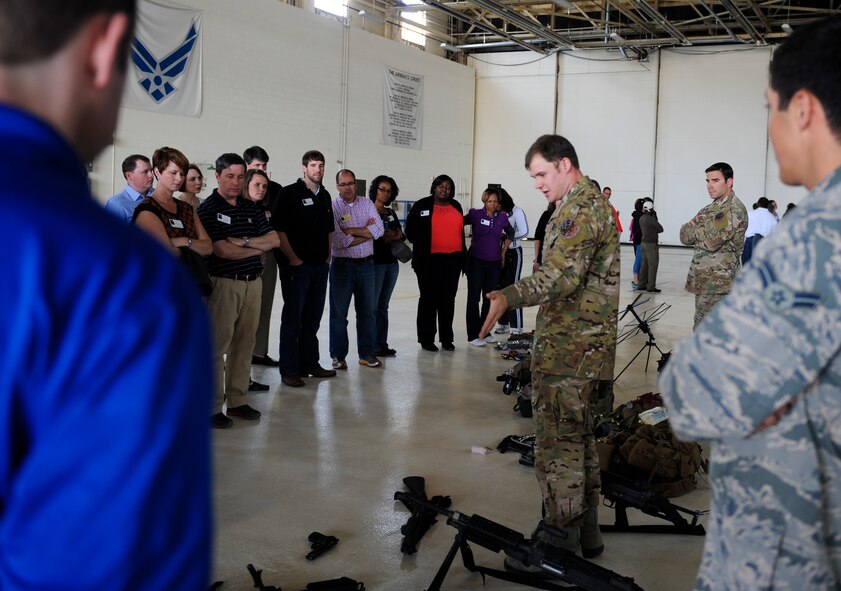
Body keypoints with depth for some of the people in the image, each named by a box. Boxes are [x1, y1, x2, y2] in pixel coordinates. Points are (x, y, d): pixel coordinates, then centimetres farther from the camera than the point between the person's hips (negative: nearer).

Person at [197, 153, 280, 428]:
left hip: (253, 282, 6)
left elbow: (274, 240, 6)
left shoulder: (251, 208, 14)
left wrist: (244, 241, -10)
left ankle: (237, 401, 18)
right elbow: (221, 250, -15)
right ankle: (212, 408, 2)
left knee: (244, 345, 9)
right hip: (223, 284, -6)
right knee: (217, 346, -3)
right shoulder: (208, 209, -5)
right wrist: (258, 248, -2)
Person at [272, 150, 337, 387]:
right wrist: (293, 259, -14)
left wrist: (328, 256, 13)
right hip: (296, 265, -7)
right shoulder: (290, 193, -7)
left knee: (313, 318, 13)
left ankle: (310, 363, 23)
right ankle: (288, 370, 3)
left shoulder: (325, 196, 14)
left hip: (320, 266, 7)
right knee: (292, 318, -2)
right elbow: (279, 229, -12)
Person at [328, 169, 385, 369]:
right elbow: (340, 241, -16)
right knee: (339, 313, 3)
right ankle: (338, 356, 13)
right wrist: (367, 232, -7)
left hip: (366, 264, 4)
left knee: (368, 311, 9)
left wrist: (352, 230, -13)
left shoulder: (367, 203, 8)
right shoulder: (332, 208, -6)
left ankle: (367, 354, 19)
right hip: (342, 264, -4)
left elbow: (379, 229, -5)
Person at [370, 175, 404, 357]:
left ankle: (382, 344, 13)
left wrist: (395, 237, -5)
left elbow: (402, 235, 16)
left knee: (383, 306, 10)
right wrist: (386, 239, -8)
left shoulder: (391, 213, 16)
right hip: (375, 263, -6)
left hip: (392, 263, 7)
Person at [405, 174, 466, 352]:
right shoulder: (421, 206, -4)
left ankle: (446, 338, 20)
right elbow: (411, 231, -1)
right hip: (430, 261, -4)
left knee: (448, 299, 10)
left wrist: (462, 257, 14)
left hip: (453, 260, 4)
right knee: (429, 299, 3)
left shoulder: (456, 207, 10)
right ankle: (426, 339, 11)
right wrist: (421, 246, 0)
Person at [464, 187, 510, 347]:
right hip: (476, 261, -4)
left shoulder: (502, 217, 3)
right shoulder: (476, 214, -8)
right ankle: (473, 335, 4)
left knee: (489, 298, 10)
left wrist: (503, 252, 15)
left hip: (494, 263, 4)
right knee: (474, 297, 0)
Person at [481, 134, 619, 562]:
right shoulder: (594, 202, 20)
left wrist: (510, 296, -41)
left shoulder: (579, 208, -15)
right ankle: (585, 531, 27)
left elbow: (562, 273, -29)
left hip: (567, 347, -11)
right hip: (585, 344, 11)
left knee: (558, 442, -6)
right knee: (578, 434, 17)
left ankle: (560, 542, 1)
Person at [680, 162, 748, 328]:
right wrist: (704, 231, -10)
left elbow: (712, 240, -21)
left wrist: (697, 228, -2)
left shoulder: (735, 210, -11)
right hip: (702, 282, 9)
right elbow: (684, 235, 8)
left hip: (719, 283, -9)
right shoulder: (709, 209, 16)